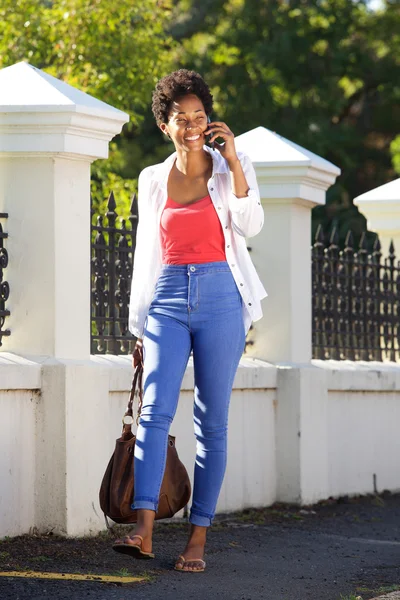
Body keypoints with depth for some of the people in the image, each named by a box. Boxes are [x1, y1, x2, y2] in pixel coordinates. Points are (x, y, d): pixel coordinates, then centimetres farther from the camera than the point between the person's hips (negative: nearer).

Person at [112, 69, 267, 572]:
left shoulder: (231, 168, 7)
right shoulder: (152, 180, 13)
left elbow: (250, 225, -10)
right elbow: (146, 254, 15)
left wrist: (233, 159, -12)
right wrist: (140, 326, 13)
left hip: (219, 300, -1)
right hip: (168, 300, 1)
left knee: (211, 422, -1)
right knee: (155, 410, -16)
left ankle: (198, 539, 2)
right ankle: (143, 531, -26)